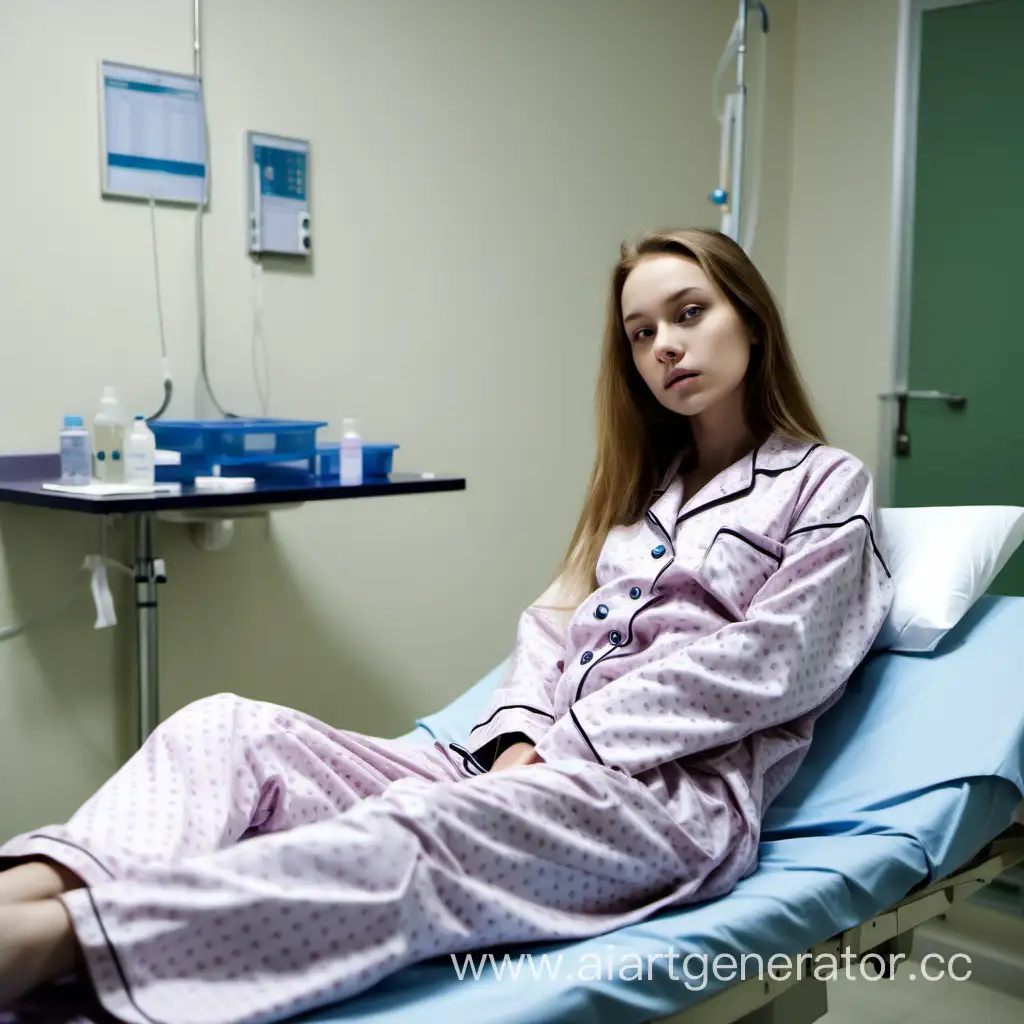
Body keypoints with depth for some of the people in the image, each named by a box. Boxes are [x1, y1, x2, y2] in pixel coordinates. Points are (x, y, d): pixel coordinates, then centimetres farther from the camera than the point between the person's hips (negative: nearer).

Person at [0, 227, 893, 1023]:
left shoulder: (826, 484, 8)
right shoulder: (642, 480, 26)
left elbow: (763, 666, -5)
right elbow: (555, 619, 15)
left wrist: (565, 742, -10)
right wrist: (518, 736, -6)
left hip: (678, 792, -6)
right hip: (535, 770, 6)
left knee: (417, 839, -38)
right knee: (230, 728, -16)